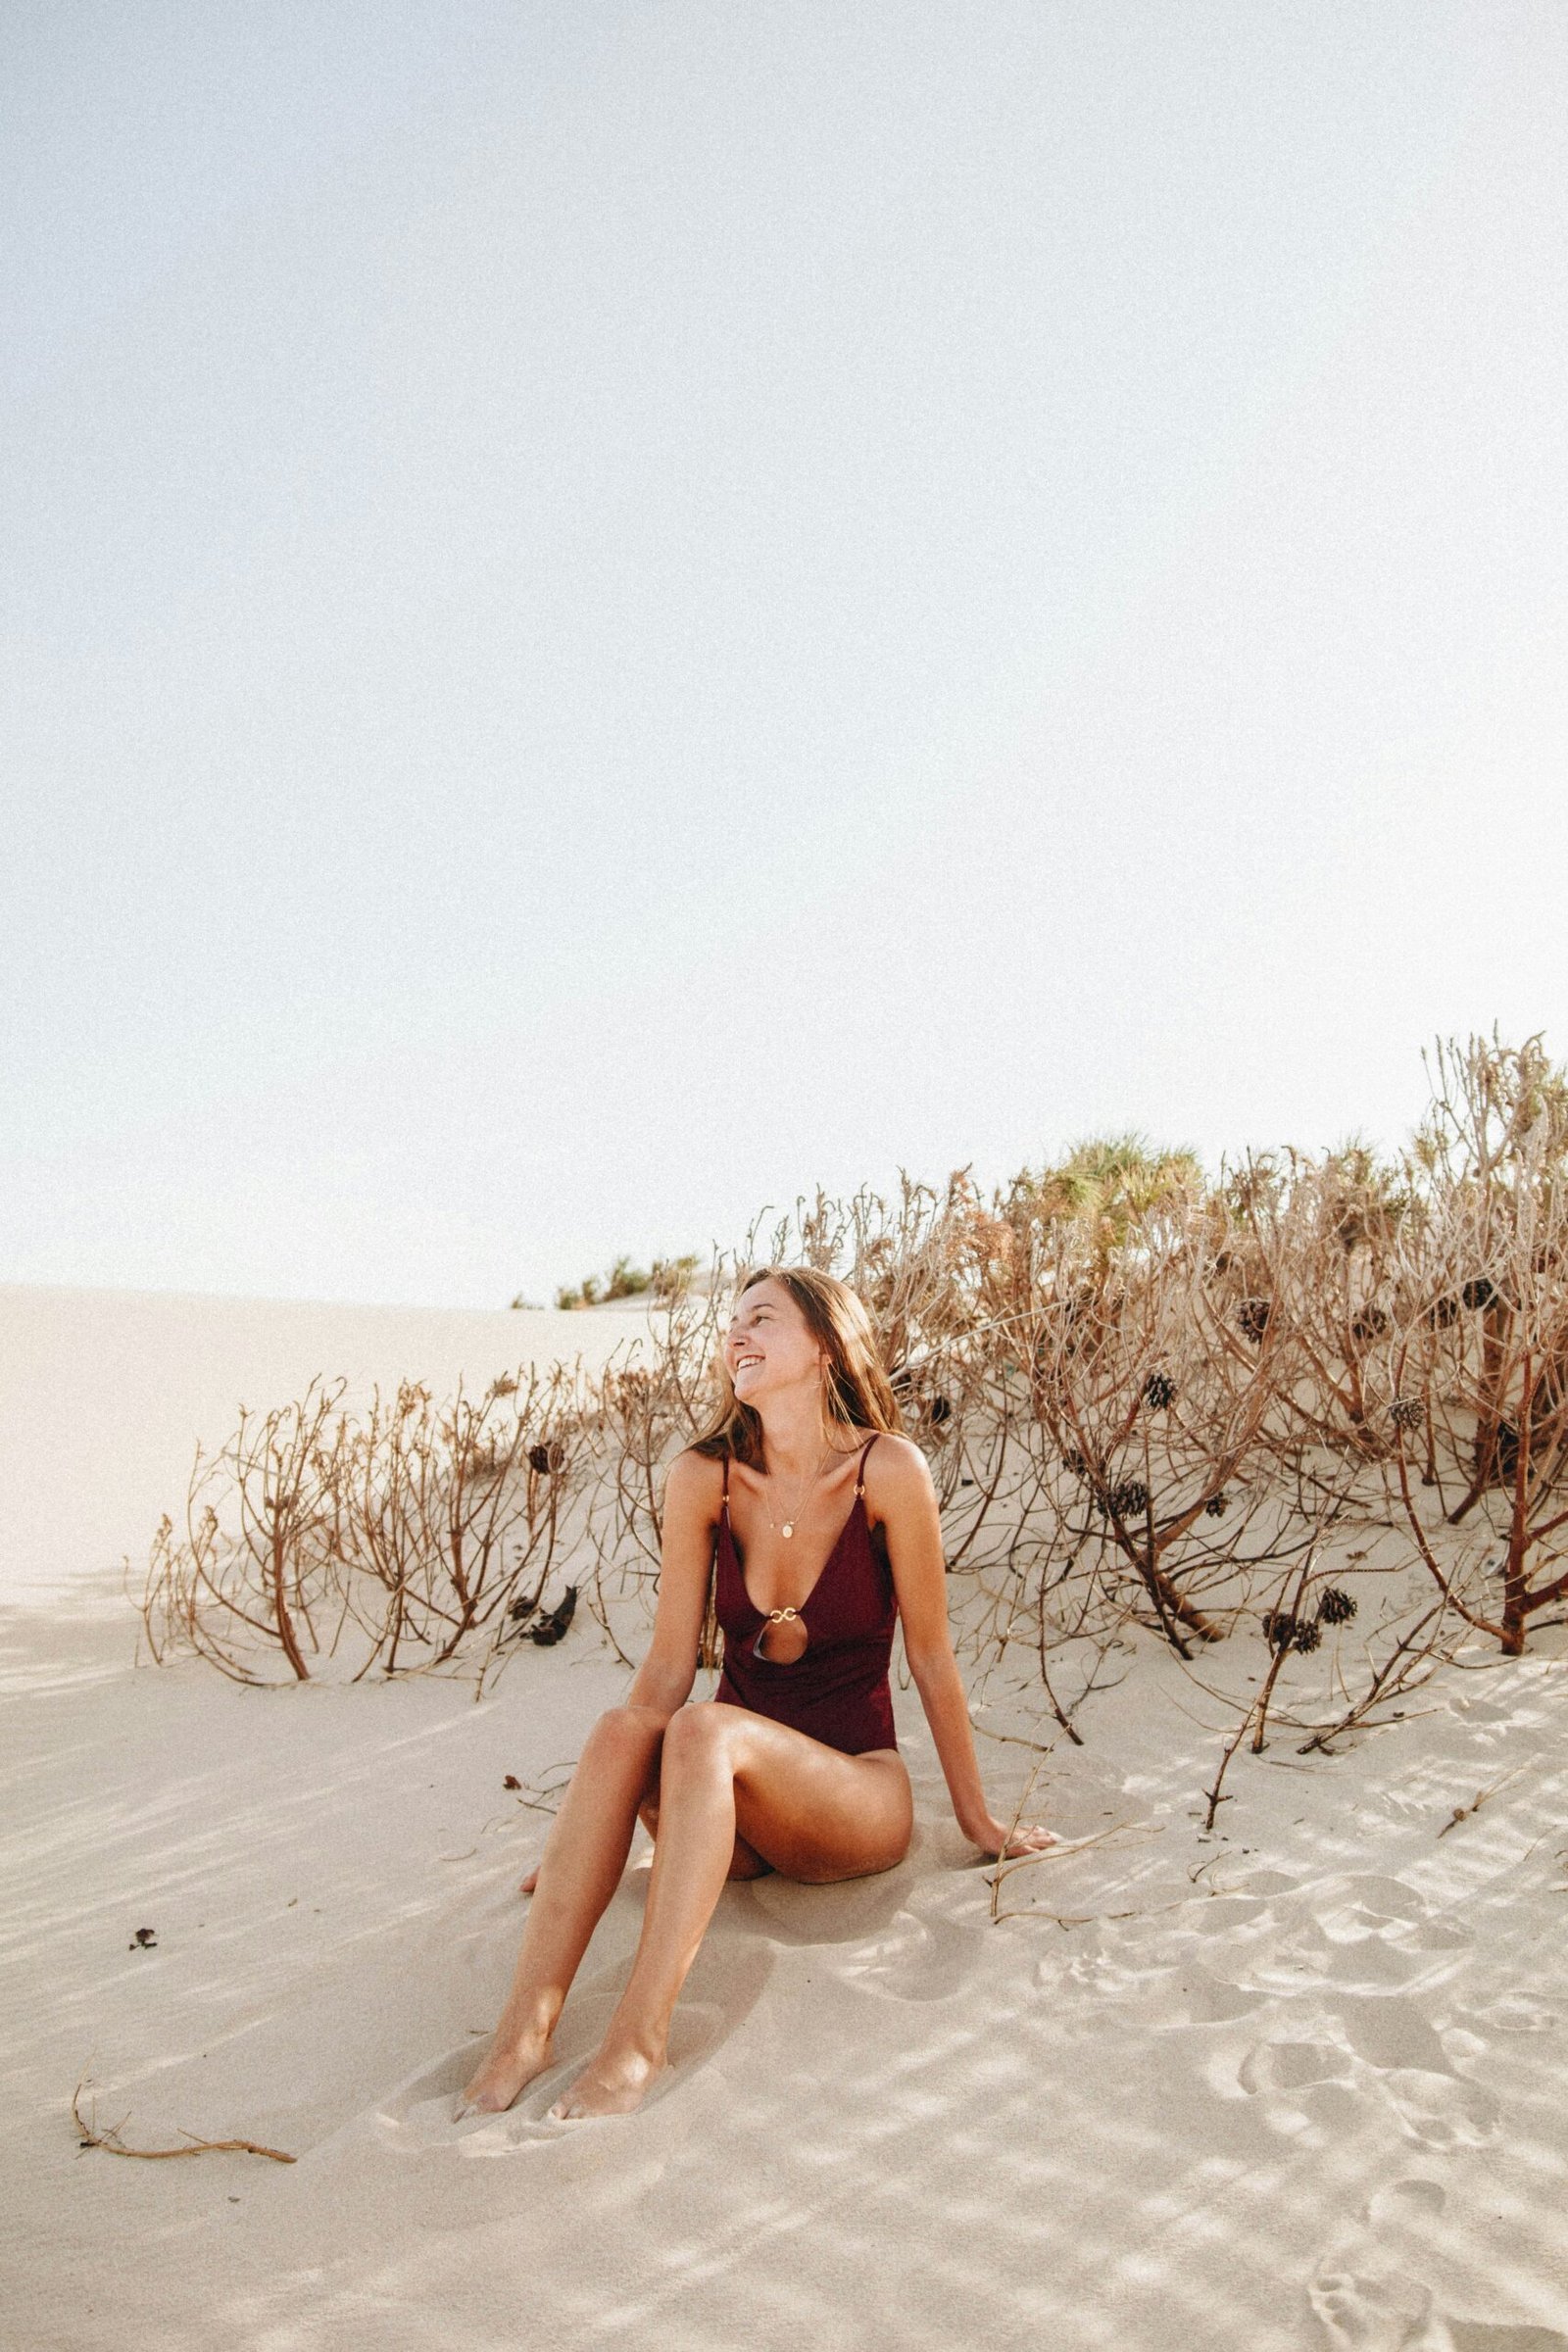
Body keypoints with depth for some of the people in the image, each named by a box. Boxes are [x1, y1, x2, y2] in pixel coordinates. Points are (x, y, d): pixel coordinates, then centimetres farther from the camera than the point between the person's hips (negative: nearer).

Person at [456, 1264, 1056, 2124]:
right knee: (617, 1732, -28)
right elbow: (669, 1665, -1)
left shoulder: (888, 1471, -15)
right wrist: (590, 1829, -2)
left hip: (856, 1797, -3)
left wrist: (978, 1821, 4)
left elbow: (930, 1656, -6)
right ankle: (524, 2026, -32)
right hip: (730, 1816, 3)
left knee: (707, 1730, -33)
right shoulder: (703, 1477, -5)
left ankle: (638, 2036, -36)